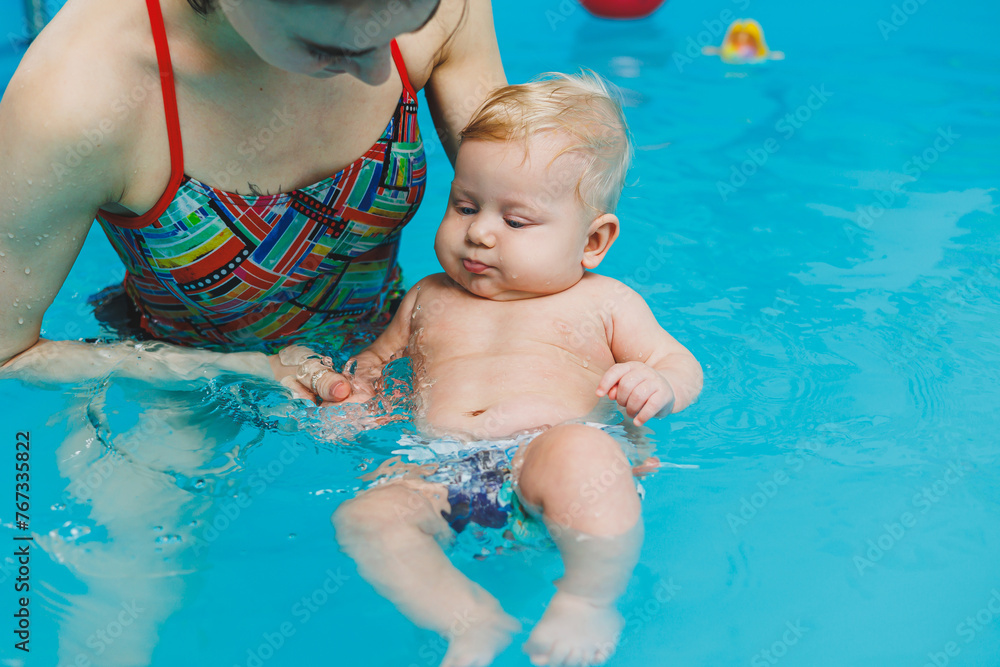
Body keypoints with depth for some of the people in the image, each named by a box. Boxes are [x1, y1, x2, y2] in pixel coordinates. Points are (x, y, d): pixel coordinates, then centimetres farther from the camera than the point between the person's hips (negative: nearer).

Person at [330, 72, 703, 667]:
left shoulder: (604, 303, 17)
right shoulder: (428, 299, 27)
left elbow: (683, 366, 15)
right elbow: (382, 353, 36)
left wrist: (658, 385, -11)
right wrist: (360, 383, 11)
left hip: (550, 451, -3)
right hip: (440, 470, 4)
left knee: (580, 454, -39)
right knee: (361, 516, -25)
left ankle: (590, 602, -26)